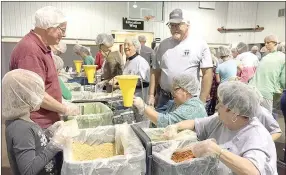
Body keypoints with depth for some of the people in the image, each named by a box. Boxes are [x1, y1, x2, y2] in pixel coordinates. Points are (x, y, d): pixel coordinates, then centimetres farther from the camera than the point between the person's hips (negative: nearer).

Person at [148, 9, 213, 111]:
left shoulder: (200, 44, -5)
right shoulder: (163, 44, 6)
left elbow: (207, 73, -7)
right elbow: (155, 71, 10)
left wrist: (202, 101, -11)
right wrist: (151, 95, 5)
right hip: (164, 98, 4)